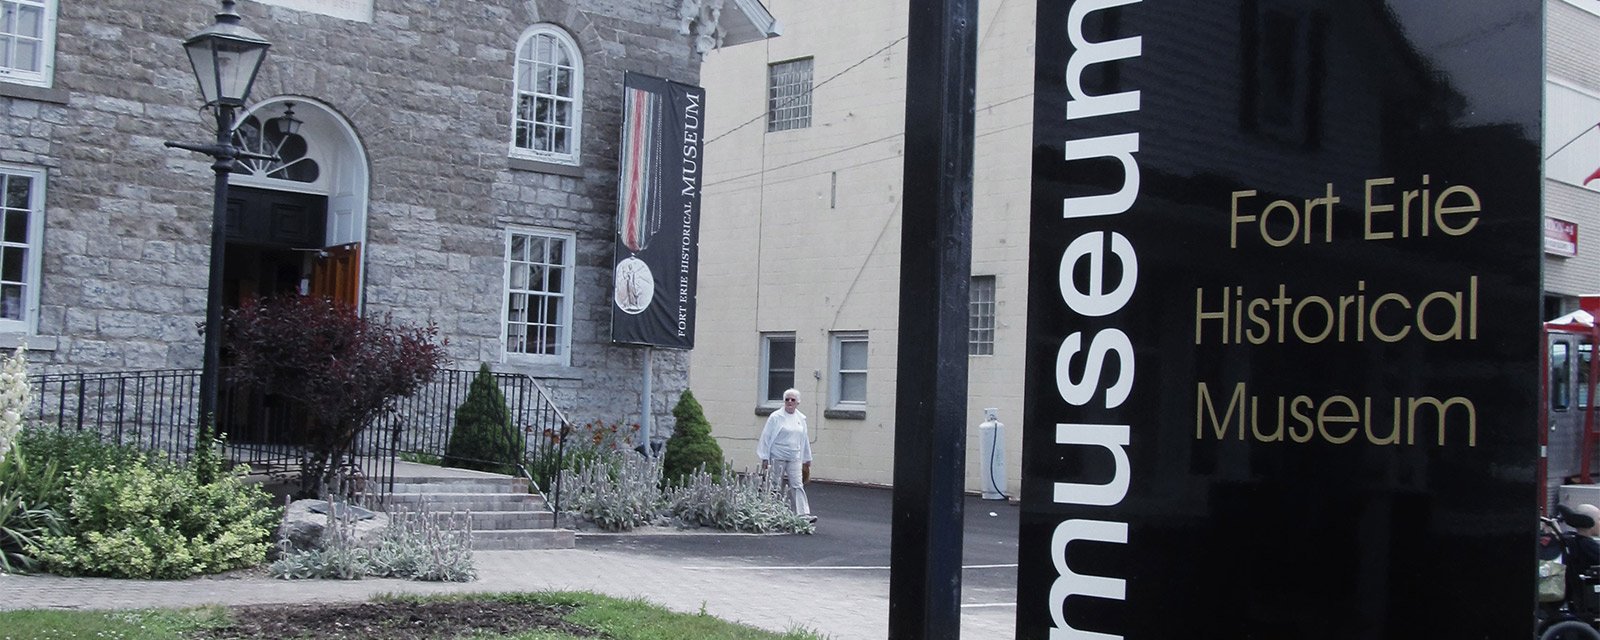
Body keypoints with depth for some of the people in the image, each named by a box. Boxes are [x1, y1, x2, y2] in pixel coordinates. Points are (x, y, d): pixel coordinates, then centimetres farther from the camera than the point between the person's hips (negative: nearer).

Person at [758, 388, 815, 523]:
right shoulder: (776, 417, -4)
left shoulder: (801, 419, 11)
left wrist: (807, 460, 18)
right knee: (776, 486, 2)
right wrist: (765, 458, -6)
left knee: (797, 486, -5)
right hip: (777, 457, -3)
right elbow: (766, 437, -3)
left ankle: (803, 514, -12)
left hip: (794, 458, 3)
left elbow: (804, 440, 18)